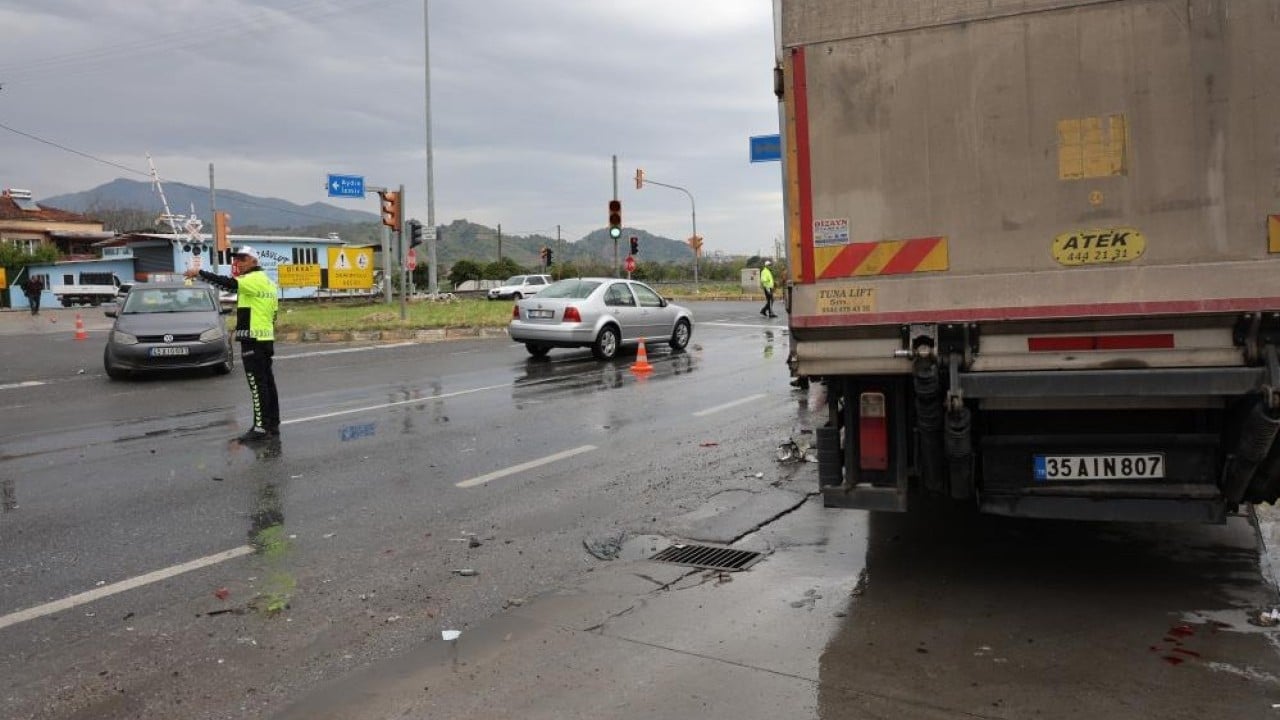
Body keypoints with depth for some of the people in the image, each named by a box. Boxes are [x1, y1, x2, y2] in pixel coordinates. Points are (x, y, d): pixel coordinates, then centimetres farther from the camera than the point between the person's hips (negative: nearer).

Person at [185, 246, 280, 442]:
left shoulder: (254, 279, -11)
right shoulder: (267, 281, 19)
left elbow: (228, 283, -24)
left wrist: (199, 273, -19)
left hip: (253, 340, -10)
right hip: (266, 339, 10)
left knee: (258, 386, -8)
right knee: (267, 384, 12)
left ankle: (261, 427, -8)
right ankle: (273, 425, 17)